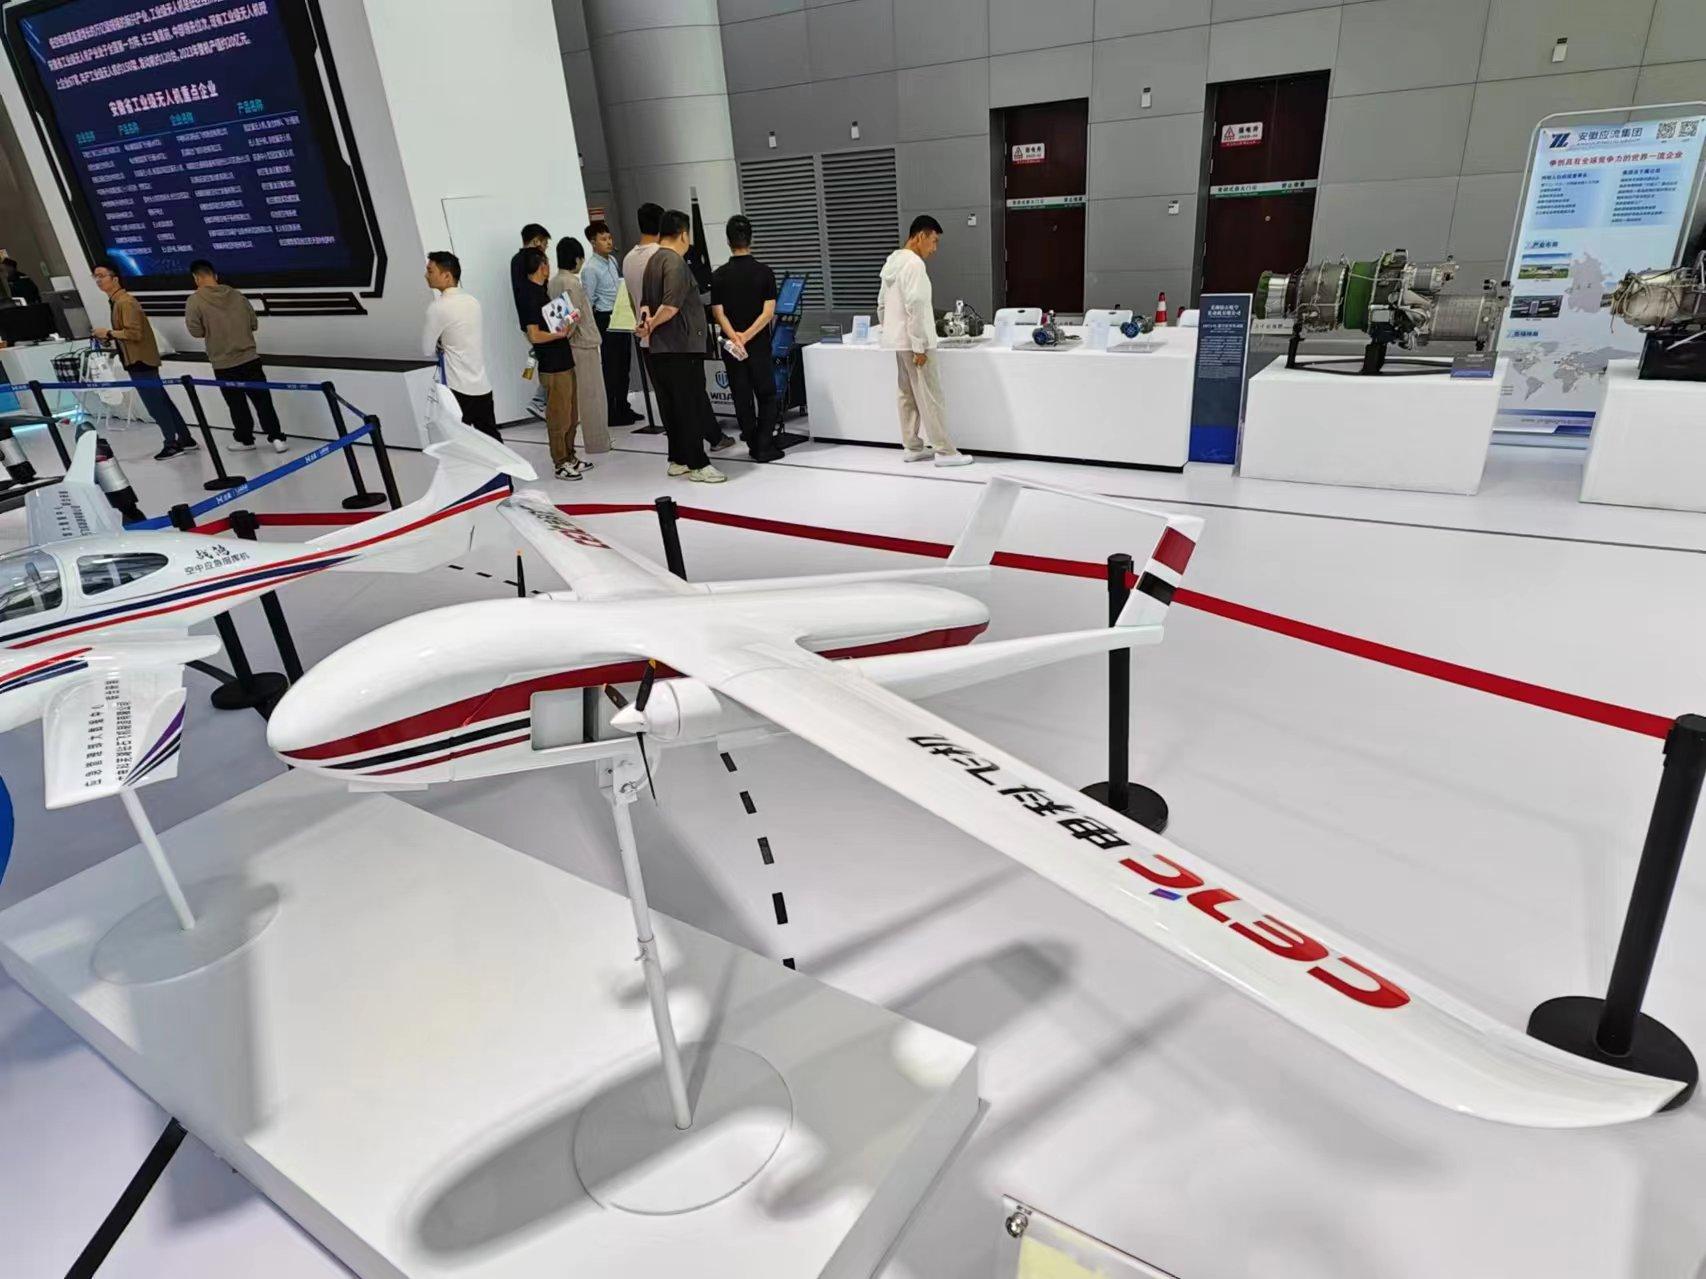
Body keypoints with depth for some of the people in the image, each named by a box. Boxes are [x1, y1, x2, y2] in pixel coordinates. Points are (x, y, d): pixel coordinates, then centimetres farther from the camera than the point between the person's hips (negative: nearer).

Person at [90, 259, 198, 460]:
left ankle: (172, 444, 1)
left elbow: (134, 333, -22)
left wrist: (109, 333, -15)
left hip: (140, 361, -10)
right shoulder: (118, 300, 16)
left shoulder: (125, 302, -16)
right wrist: (110, 337, 12)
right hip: (141, 359, 10)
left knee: (154, 404, -5)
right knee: (162, 402, 11)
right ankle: (185, 440, 14)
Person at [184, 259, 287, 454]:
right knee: (262, 399, 4)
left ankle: (245, 439, 21)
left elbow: (195, 331, -7)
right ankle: (276, 438, -3)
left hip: (223, 364, -2)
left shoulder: (195, 301, -7)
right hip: (250, 358, 2)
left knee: (237, 404, 10)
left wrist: (210, 330, 12)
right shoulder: (237, 295, 4)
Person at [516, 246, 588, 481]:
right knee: (559, 416, -2)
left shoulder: (538, 291, 13)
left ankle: (569, 457, 26)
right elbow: (534, 335, -21)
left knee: (570, 414, 16)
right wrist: (561, 334, -13)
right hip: (552, 366, -10)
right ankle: (561, 464, 7)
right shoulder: (530, 295, -16)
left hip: (563, 360, 10)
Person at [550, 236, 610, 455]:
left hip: (569, 346, 8)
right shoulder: (572, 283, -16)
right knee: (592, 395, 0)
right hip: (583, 345, -8)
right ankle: (597, 441, 6)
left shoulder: (553, 282, 9)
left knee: (575, 395, 14)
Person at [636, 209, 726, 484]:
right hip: (681, 348, -9)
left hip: (660, 350, 9)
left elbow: (646, 301, 18)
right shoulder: (675, 261, -13)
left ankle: (678, 460, 19)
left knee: (671, 407, 13)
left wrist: (646, 319, 0)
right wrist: (651, 325, -8)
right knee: (692, 406, -5)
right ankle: (697, 464, -3)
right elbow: (671, 306, -21)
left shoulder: (652, 260, 17)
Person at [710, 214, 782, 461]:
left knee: (742, 399, 8)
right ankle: (765, 447, 0)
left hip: (730, 347, 1)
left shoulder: (718, 275, -2)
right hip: (760, 345, -1)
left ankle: (754, 445, 13)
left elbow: (718, 313, -10)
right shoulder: (764, 272, -5)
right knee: (766, 396, 8)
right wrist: (747, 336, -17)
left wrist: (735, 337, -17)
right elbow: (768, 313, -14)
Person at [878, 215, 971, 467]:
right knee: (929, 397, -5)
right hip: (913, 342, -9)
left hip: (898, 340, 9)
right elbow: (915, 308, -23)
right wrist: (919, 346, -21)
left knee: (908, 396, 13)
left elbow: (882, 304, 17)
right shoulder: (914, 263, -18)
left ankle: (912, 447, 17)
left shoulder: (893, 261, 12)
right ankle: (944, 451, -1)